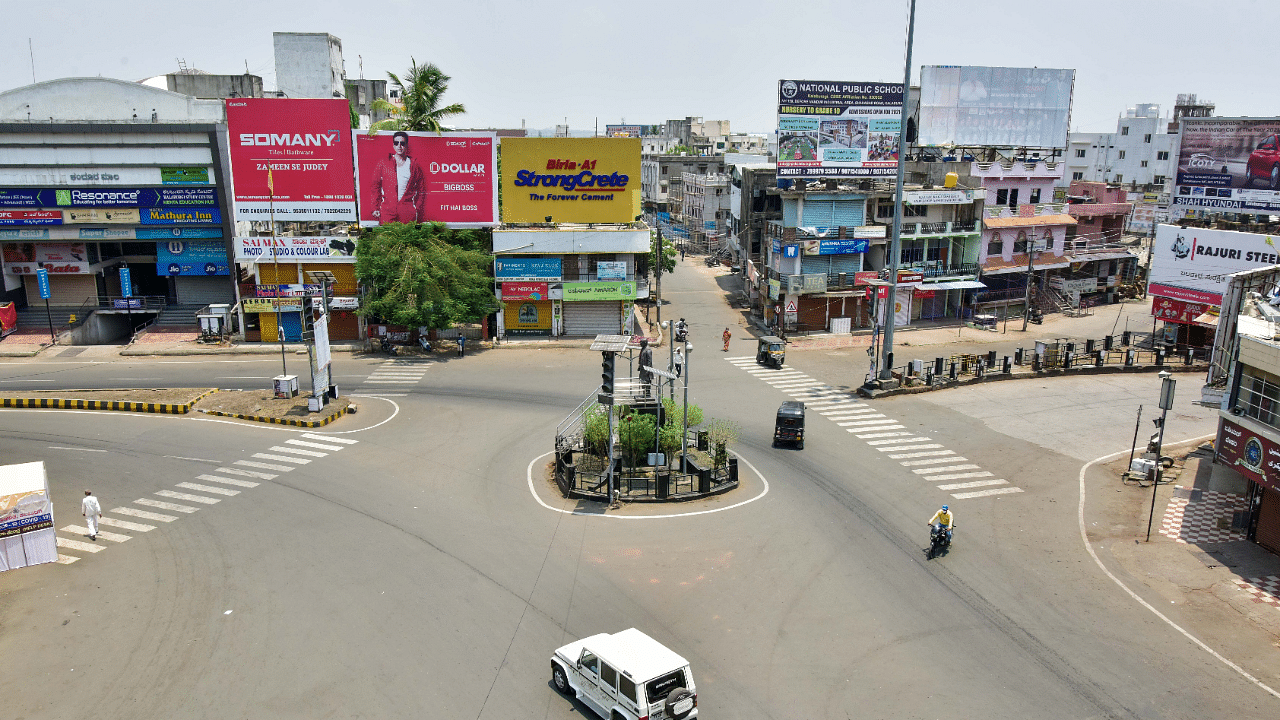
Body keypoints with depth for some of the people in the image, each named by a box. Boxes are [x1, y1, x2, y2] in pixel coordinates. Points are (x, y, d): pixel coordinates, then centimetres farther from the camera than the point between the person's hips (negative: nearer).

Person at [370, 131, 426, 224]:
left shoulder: (414, 165, 10)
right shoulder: (383, 163, 10)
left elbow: (421, 190, 12)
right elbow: (376, 187, 11)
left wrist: (418, 210, 4)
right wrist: (376, 208, 4)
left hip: (408, 211, 0)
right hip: (387, 209, 0)